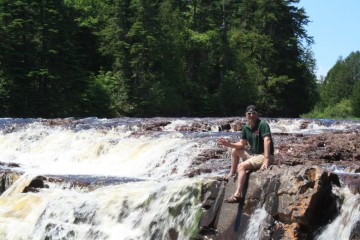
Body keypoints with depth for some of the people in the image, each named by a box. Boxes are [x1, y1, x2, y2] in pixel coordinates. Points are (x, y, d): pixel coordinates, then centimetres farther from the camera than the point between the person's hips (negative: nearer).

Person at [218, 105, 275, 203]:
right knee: (235, 150, 15)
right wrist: (229, 144, -5)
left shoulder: (262, 124, -18)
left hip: (264, 156, -9)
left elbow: (267, 141, -29)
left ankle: (238, 194, -34)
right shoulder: (246, 128, 6)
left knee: (241, 166, -26)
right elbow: (242, 144, 14)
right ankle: (232, 174, 21)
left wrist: (266, 160, -38)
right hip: (253, 154, 9)